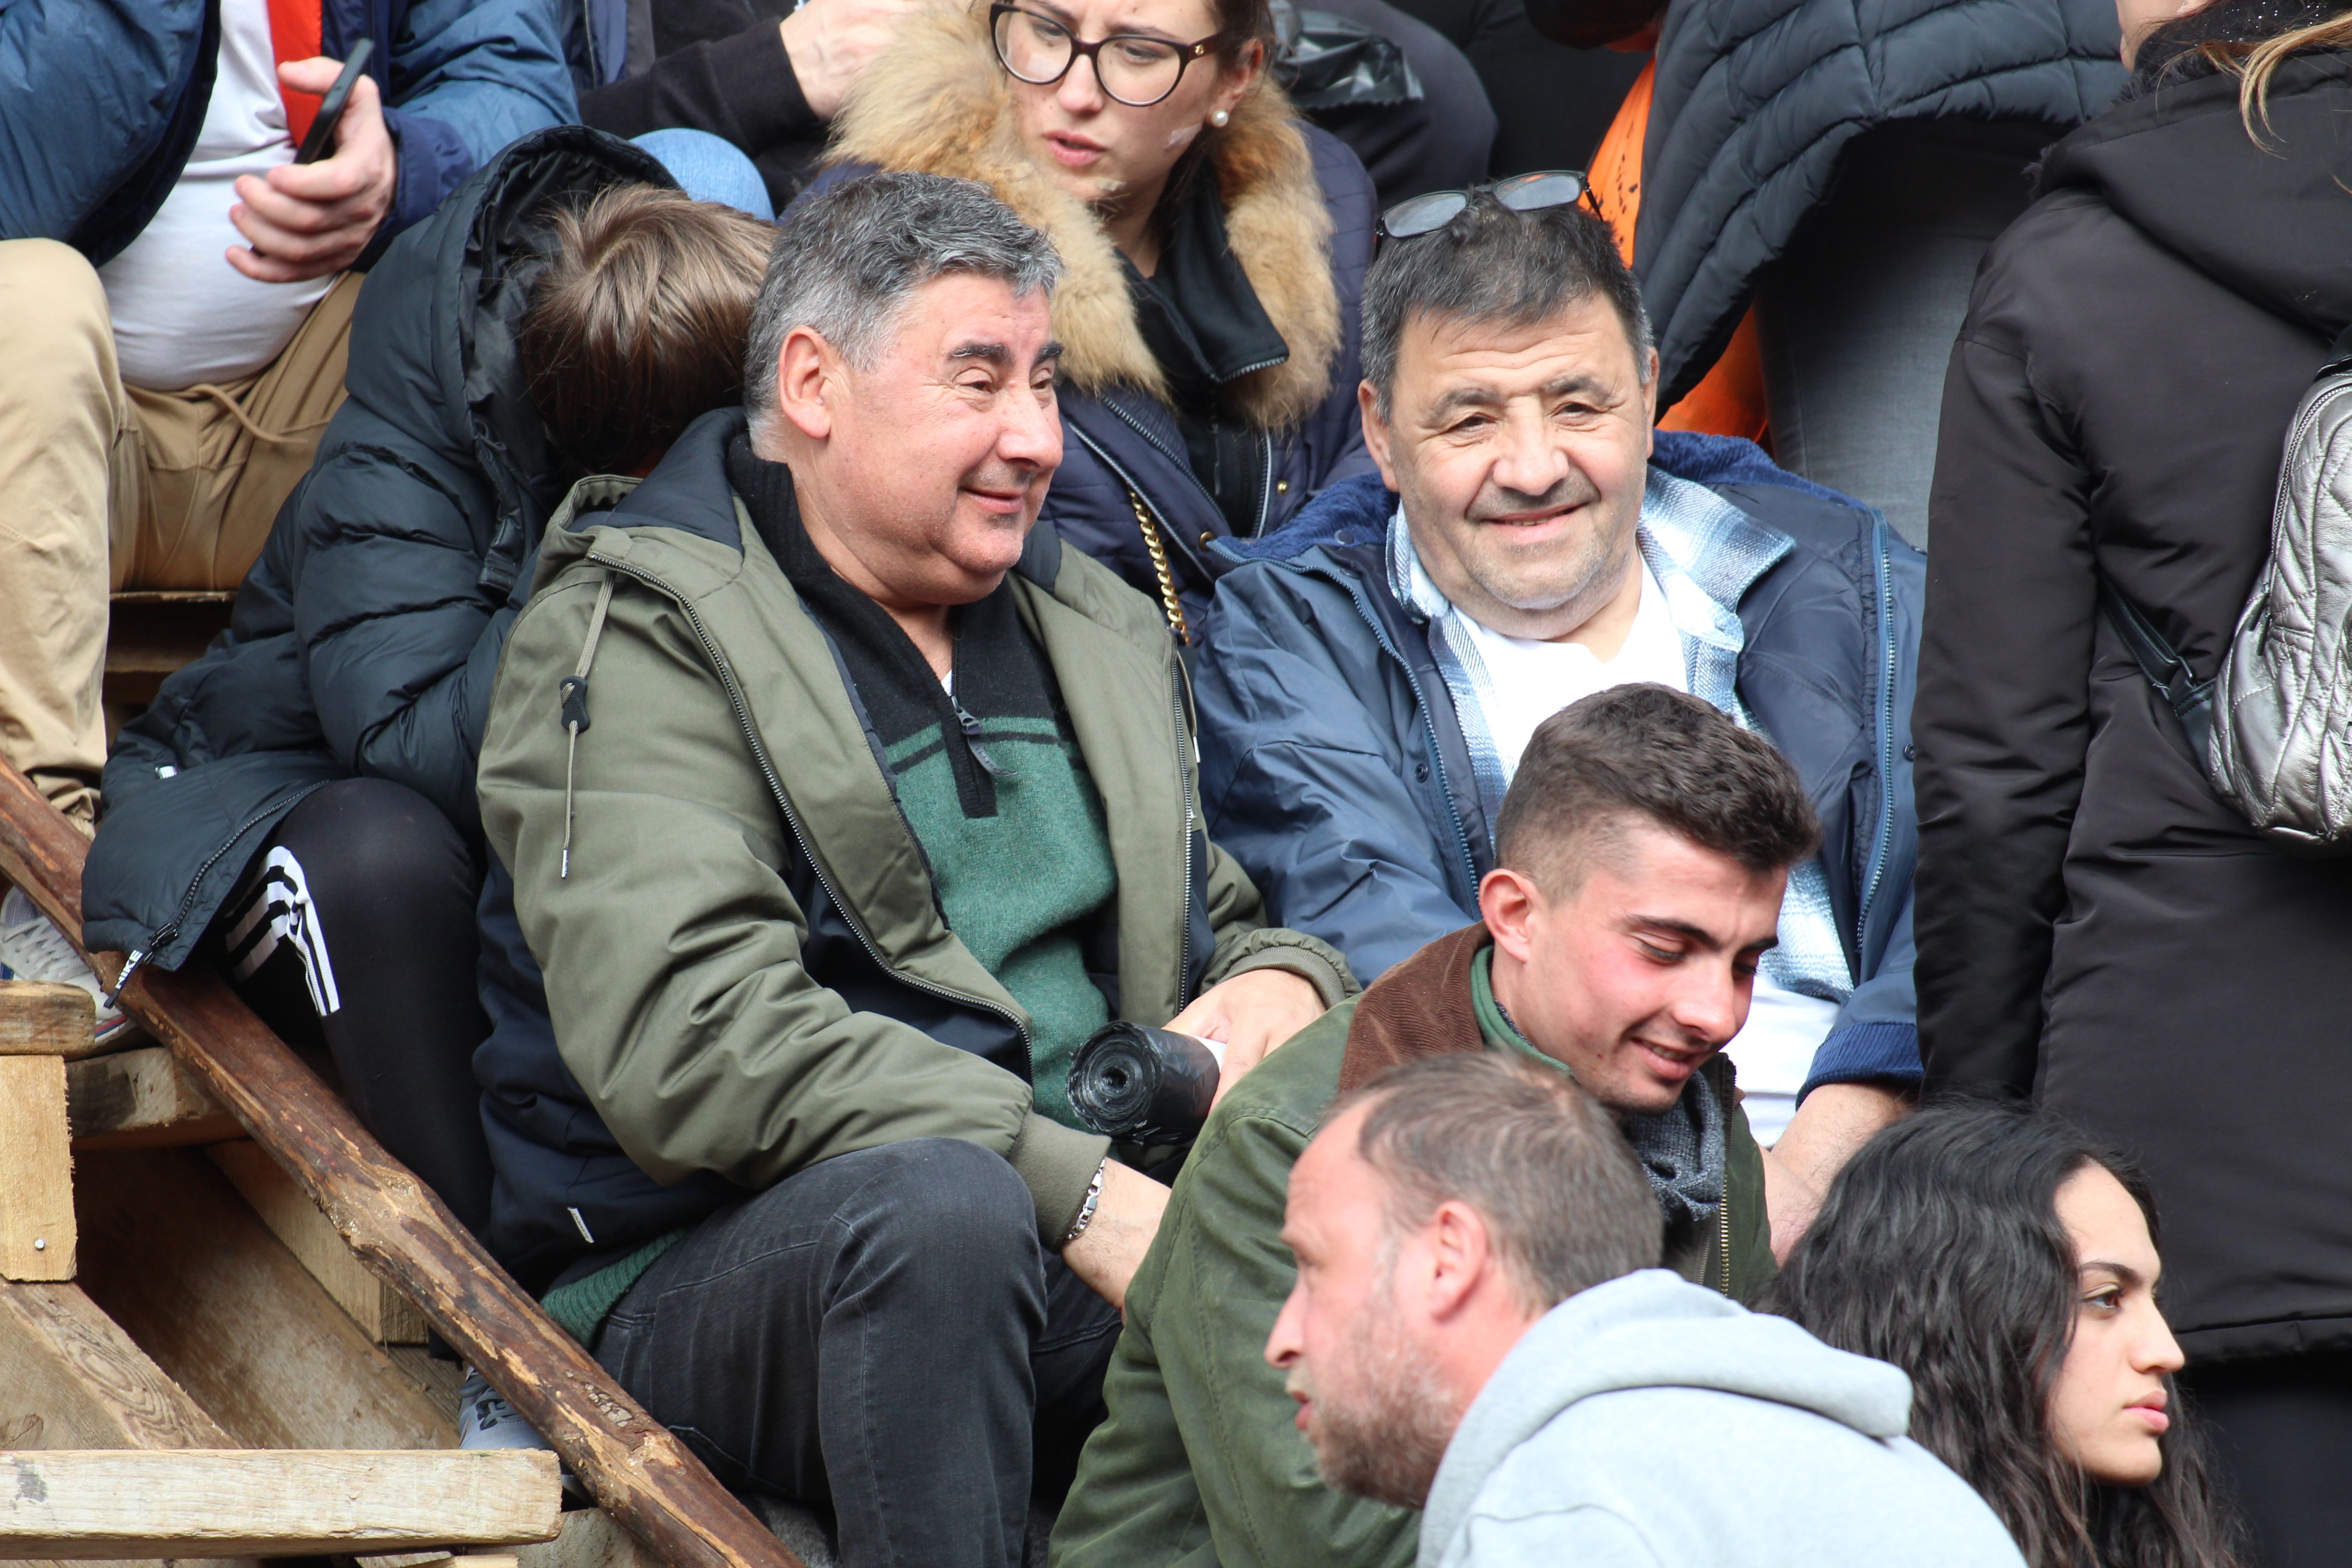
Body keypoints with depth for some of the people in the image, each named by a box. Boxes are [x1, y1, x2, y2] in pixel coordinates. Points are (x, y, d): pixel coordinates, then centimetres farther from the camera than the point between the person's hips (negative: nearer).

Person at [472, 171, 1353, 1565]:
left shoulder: (1100, 629, 22)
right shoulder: (639, 643, -4)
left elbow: (1231, 922, 31)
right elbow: (684, 1044, -19)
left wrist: (1285, 990, 2)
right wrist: (1073, 1188, -24)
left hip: (1097, 1232, 6)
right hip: (707, 1274, -5)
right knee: (940, 1204, -39)